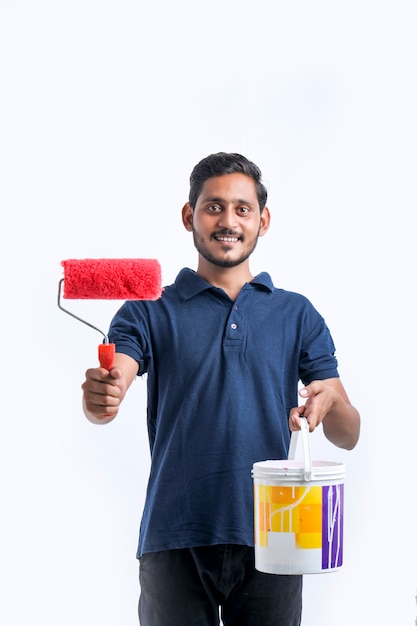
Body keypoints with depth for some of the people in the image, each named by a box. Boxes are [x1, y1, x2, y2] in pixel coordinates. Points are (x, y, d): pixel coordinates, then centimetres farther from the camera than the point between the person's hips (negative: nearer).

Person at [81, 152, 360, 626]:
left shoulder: (297, 314, 9)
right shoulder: (149, 312, 5)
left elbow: (348, 436, 4)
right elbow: (107, 391, -12)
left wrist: (329, 401, -18)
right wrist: (99, 399, -35)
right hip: (175, 540, -1)